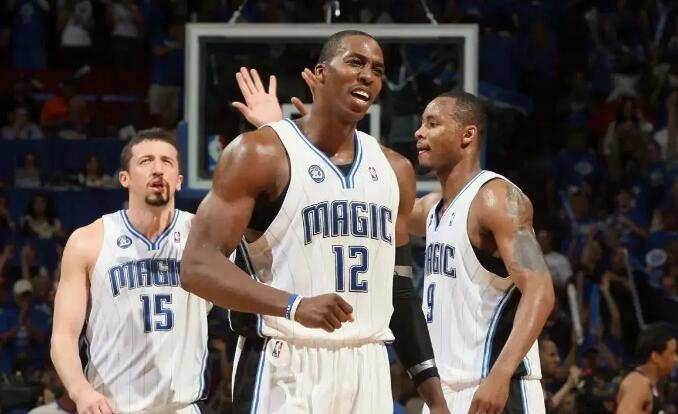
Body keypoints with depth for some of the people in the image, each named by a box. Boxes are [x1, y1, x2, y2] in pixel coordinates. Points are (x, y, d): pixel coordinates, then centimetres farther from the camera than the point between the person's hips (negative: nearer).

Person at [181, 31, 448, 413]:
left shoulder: (394, 170, 14)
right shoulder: (260, 154, -5)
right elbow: (199, 266, -14)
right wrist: (294, 305, -29)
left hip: (368, 370, 6)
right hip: (286, 370, -6)